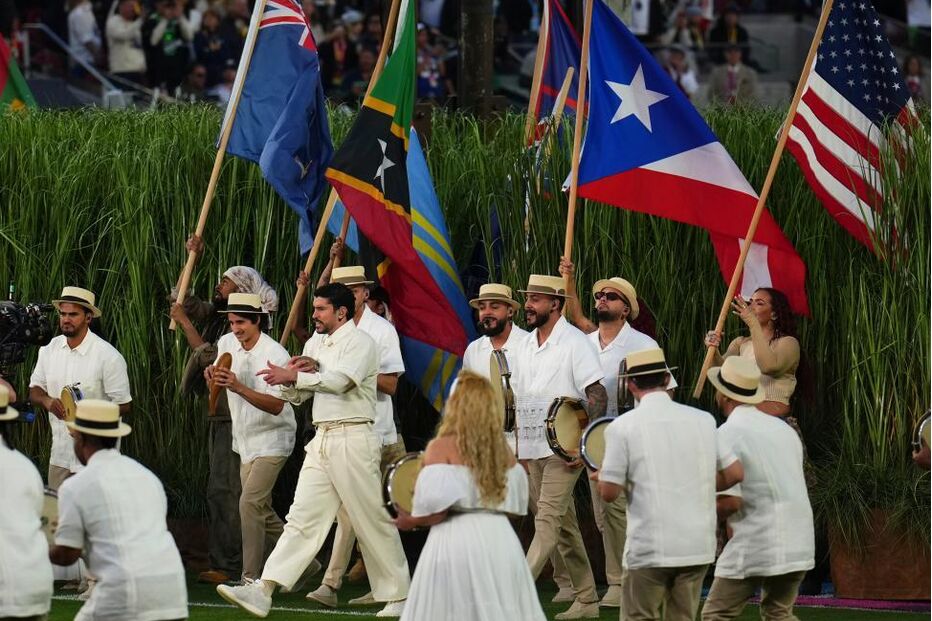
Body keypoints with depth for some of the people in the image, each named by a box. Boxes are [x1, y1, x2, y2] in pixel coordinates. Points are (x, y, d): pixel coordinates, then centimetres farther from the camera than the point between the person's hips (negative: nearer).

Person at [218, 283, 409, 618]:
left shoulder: (359, 342, -6)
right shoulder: (315, 343, 19)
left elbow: (339, 380, -23)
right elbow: (296, 395, 19)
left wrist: (292, 376, -19)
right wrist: (295, 375, -3)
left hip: (353, 438, -7)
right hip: (322, 439, 7)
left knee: (373, 521, -1)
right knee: (302, 518, 0)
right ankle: (263, 592, -10)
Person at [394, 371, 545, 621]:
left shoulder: (442, 448, -6)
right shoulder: (503, 450, 11)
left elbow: (436, 511, -12)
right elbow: (515, 506, 16)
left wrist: (410, 521, 8)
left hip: (456, 543, -5)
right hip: (501, 539, 5)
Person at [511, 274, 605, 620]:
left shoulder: (575, 342, -8)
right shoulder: (524, 347, 14)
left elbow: (597, 395, -13)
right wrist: (518, 448, 15)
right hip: (532, 450, 8)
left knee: (548, 521, -14)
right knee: (564, 526, 11)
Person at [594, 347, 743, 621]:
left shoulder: (622, 427, -6)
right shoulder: (703, 420, 5)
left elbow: (609, 492, -6)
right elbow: (734, 473, 7)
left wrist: (601, 476, 16)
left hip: (649, 549, -4)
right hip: (698, 546, 4)